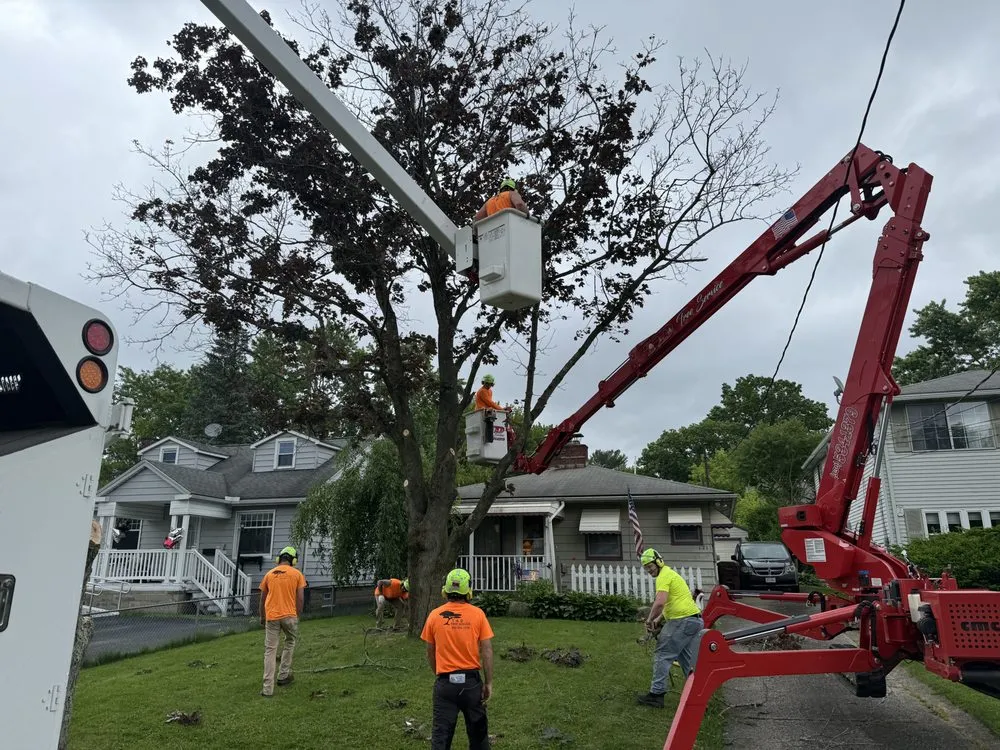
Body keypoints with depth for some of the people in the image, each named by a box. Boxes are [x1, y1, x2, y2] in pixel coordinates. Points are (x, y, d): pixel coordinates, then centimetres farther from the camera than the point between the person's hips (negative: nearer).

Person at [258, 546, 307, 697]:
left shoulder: (269, 574, 8)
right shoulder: (297, 574, 0)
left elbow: (262, 598, 13)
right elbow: (300, 598, -3)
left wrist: (262, 616, 26)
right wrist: (298, 616, 9)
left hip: (271, 617, 2)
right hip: (289, 616, -2)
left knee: (270, 650, 5)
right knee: (290, 641, 25)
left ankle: (268, 688, 2)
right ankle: (283, 675, 25)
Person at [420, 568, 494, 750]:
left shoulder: (434, 616, -4)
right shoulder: (477, 614, -8)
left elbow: (430, 653, 5)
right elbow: (487, 651, -7)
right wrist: (489, 683, 1)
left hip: (445, 682, 0)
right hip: (471, 680, 0)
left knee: (441, 732, 8)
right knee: (477, 730, 17)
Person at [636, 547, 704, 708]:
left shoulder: (664, 576, -11)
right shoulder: (670, 573, 21)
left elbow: (659, 603, -25)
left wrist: (649, 620, -11)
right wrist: (657, 620, 15)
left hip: (683, 621, -10)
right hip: (695, 620, 10)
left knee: (662, 655, -4)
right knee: (688, 661, 15)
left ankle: (656, 694, -2)